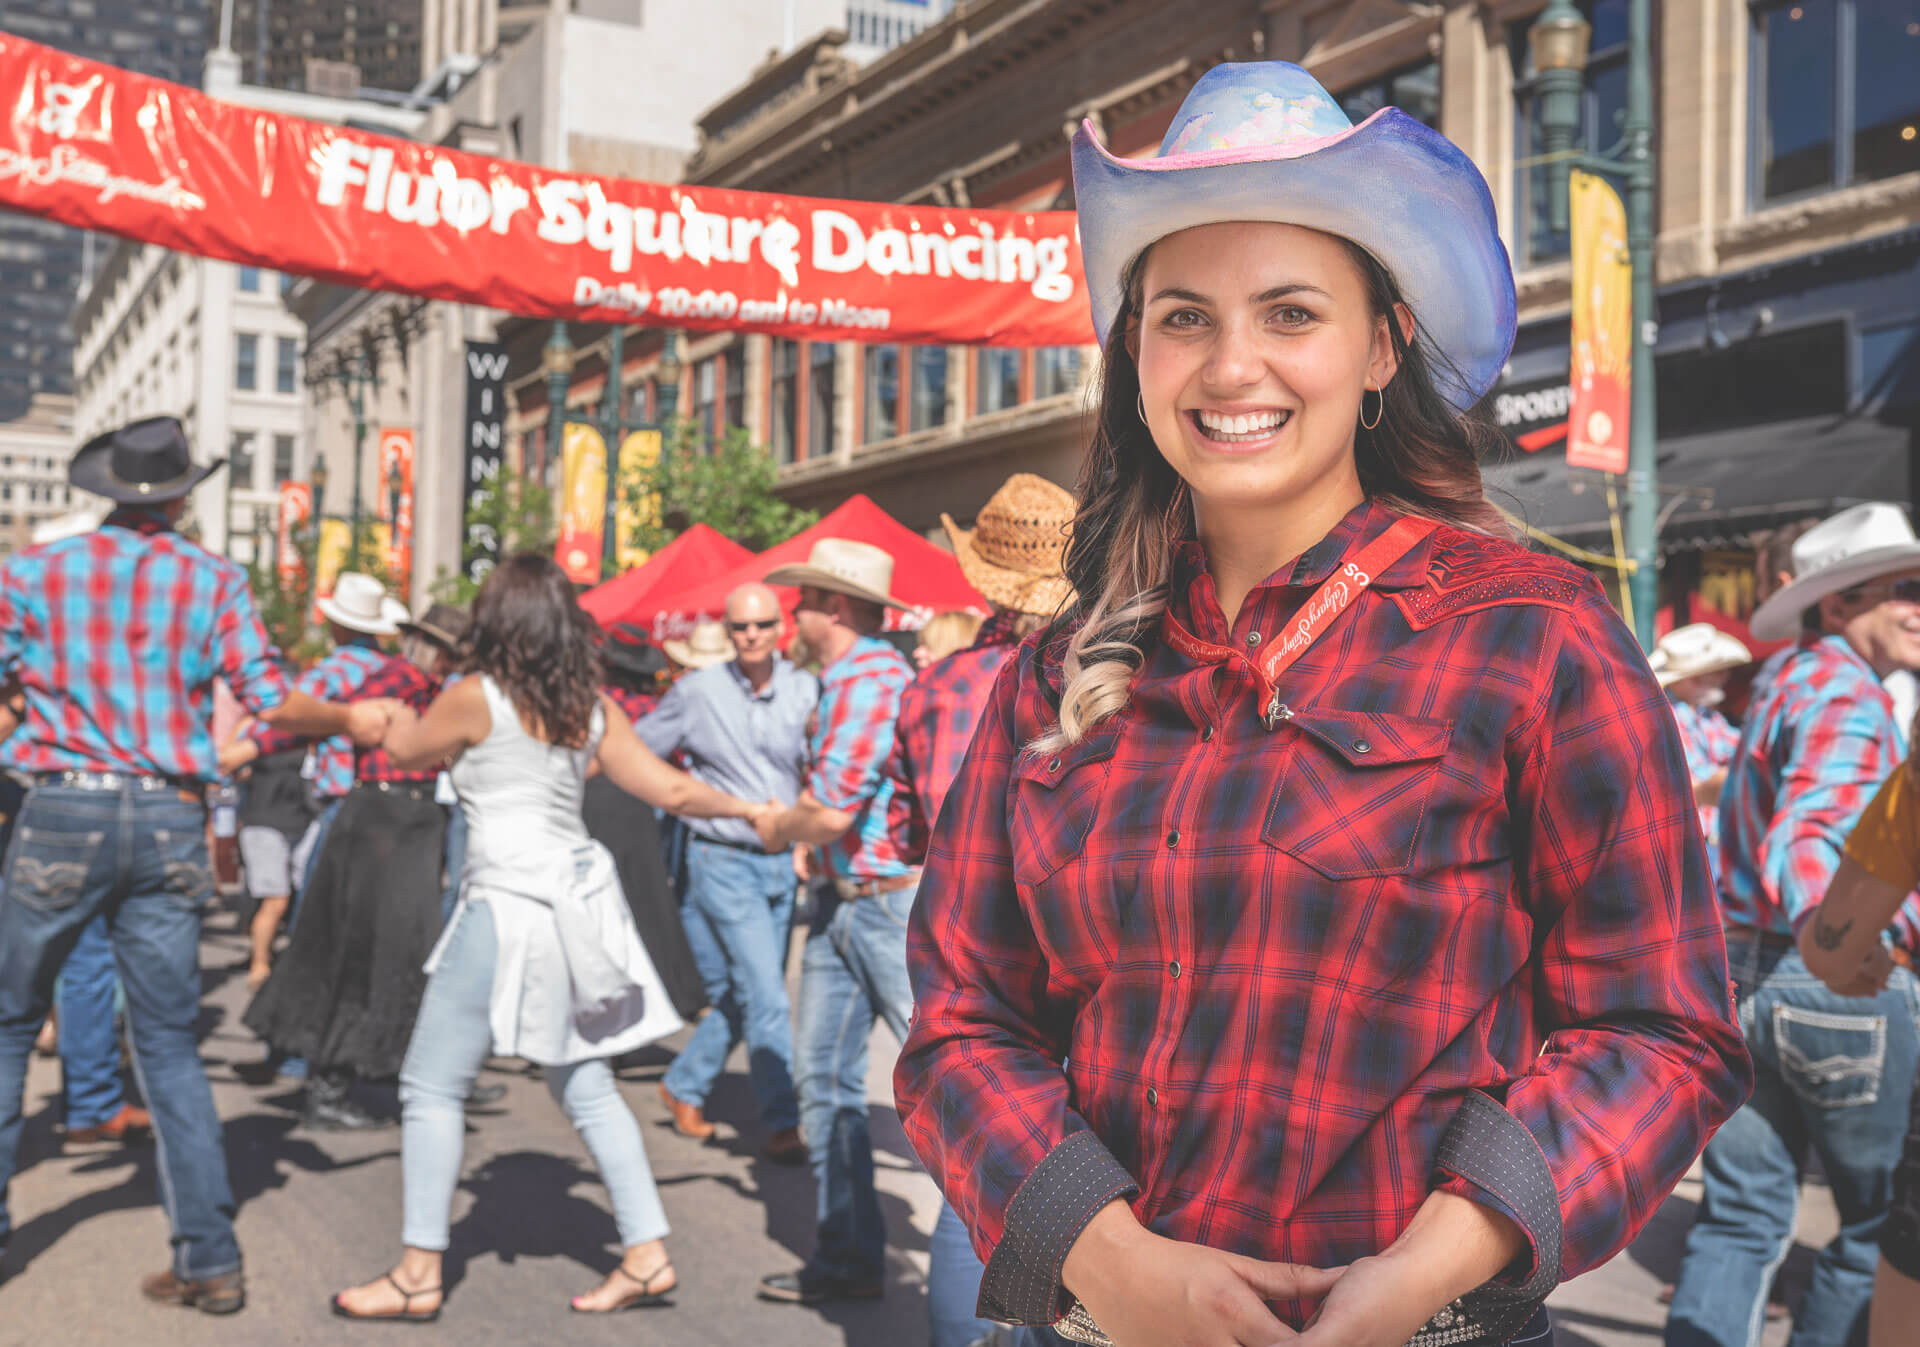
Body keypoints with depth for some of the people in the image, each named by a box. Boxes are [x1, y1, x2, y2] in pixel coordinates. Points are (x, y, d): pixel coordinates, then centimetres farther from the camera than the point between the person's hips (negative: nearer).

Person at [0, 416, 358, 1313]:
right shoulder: (214, 581, 3)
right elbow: (272, 708, -2)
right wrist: (357, 720, 14)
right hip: (169, 825, 1)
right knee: (171, 1044, 7)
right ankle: (209, 1257, 6)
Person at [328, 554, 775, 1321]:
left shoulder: (477, 698, -8)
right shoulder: (591, 707, 7)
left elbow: (408, 750, 9)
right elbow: (671, 790, 8)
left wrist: (385, 718, 32)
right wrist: (747, 808, 25)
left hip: (510, 906, -7)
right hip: (579, 903, 7)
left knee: (432, 1086, 4)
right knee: (585, 1086, 15)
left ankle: (419, 1273, 6)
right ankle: (646, 1254, 16)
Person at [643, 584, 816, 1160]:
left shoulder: (805, 691, 2)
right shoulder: (697, 691, -6)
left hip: (783, 861, 4)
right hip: (724, 861, -4)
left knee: (741, 996, 12)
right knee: (765, 996, -9)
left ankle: (683, 1086, 32)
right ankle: (783, 1124, -1)